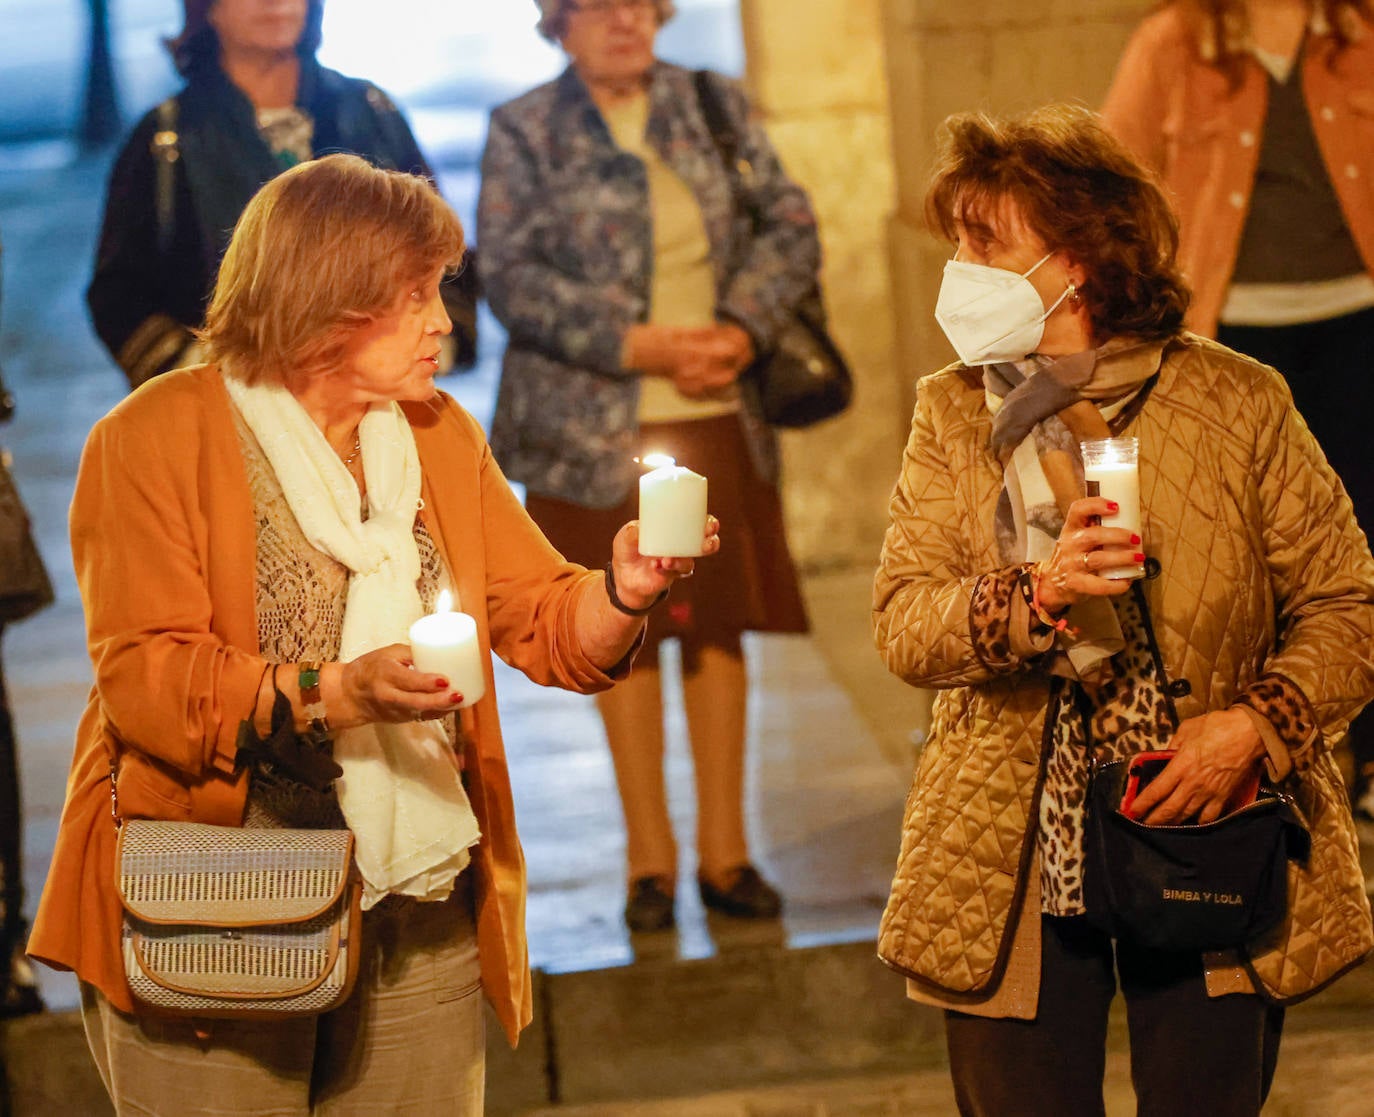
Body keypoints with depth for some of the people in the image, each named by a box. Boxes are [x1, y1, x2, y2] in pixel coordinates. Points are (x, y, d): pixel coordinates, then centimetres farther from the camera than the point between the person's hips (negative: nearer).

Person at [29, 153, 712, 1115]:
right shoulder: (154, 438, -5)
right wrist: (337, 694, -26)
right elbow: (142, 677, -14)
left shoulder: (442, 436, 14)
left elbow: (550, 627, 12)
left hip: (421, 922, 5)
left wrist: (624, 592, -10)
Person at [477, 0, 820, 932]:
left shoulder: (716, 107, 8)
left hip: (720, 418, 3)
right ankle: (650, 855, 12)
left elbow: (791, 228, 5)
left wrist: (742, 329, -12)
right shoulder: (523, 132, -1)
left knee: (722, 626, 6)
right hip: (598, 428, -2)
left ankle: (724, 849, 15)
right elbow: (511, 275, -10)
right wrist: (639, 346, -18)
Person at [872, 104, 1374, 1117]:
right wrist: (1034, 596, -22)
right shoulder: (952, 414, 3)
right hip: (1010, 868, 2)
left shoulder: (1240, 404, -4)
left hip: (1210, 843, -1)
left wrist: (1254, 728, -18)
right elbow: (901, 624, -4)